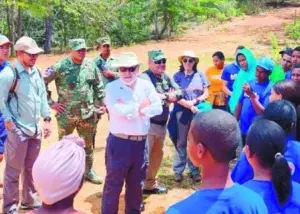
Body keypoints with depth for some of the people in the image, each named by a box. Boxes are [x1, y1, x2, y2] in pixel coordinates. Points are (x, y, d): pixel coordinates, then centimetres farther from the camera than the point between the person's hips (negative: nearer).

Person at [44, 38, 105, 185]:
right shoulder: (60, 67, -12)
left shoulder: (91, 65, 1)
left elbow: (98, 86, 13)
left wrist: (100, 104, 9)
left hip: (88, 114, 4)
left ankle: (89, 171, 33)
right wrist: (51, 103, -8)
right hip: (66, 115, -3)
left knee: (88, 145, 16)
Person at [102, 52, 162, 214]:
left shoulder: (146, 85, 4)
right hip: (119, 142, -4)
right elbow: (117, 110, -21)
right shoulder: (112, 87, -5)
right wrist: (140, 106, -11)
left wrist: (130, 110, -15)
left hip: (141, 142, 4)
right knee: (114, 182, 4)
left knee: (136, 181, 18)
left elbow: (158, 108, -7)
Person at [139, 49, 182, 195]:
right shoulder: (144, 77, -15)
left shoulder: (166, 77, 10)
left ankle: (150, 184, 35)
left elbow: (179, 92, 6)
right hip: (148, 123, -9)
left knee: (157, 155, 20)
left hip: (162, 123, 9)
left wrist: (169, 97, -15)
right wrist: (166, 96, -14)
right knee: (145, 157, -6)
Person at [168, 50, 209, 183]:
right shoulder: (177, 76, 2)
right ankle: (178, 171, 13)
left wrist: (195, 101, -11)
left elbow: (206, 93, 5)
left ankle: (194, 170, 17)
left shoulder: (200, 75, 5)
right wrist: (187, 104, -17)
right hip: (182, 111, -1)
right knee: (181, 142, 5)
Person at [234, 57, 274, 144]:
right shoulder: (250, 83, 5)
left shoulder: (270, 88, -14)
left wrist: (252, 95, -24)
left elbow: (264, 113, -21)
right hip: (242, 129, 6)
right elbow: (240, 103, 10)